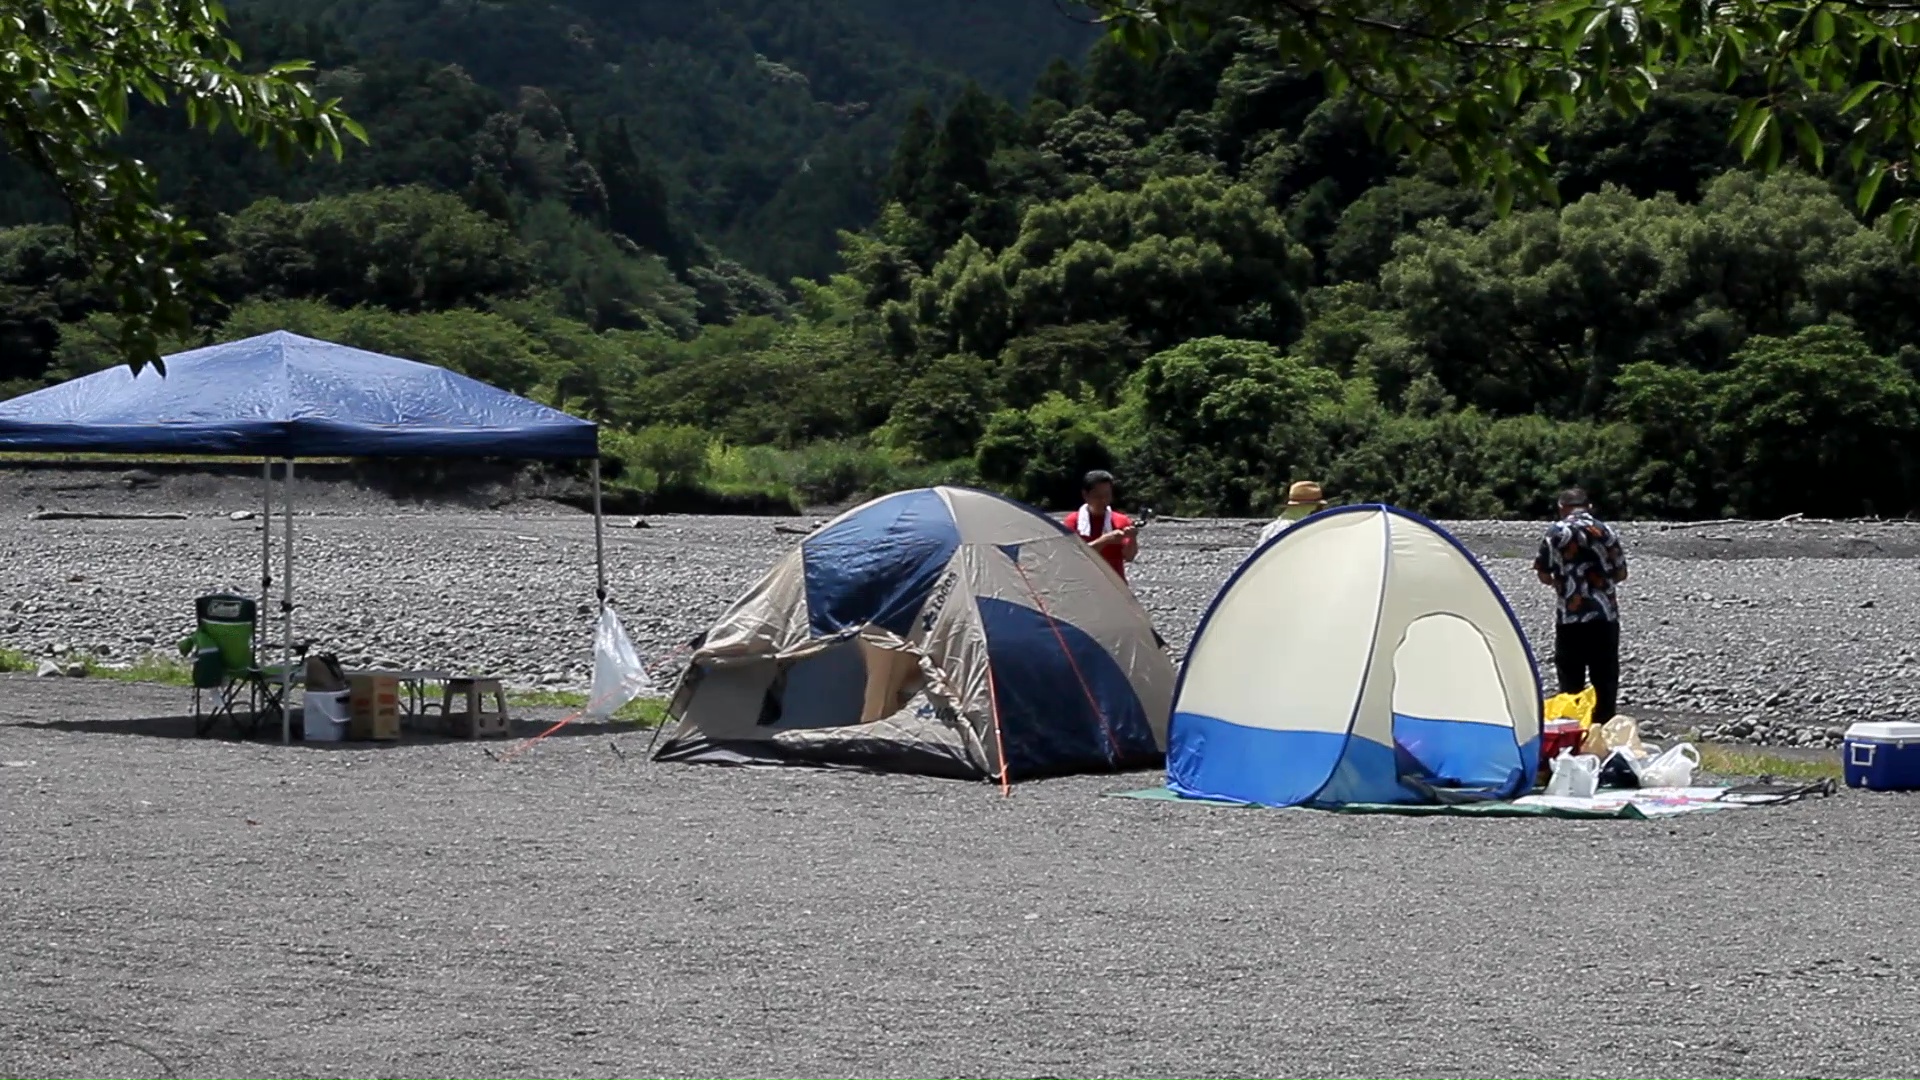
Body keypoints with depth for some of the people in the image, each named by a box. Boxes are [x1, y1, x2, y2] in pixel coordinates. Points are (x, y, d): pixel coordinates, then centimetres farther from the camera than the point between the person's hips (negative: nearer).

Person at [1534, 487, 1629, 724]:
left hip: (1569, 618, -1)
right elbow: (1621, 573, 8)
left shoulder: (1555, 532, -3)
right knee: (1605, 680, 8)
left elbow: (1543, 575, -1)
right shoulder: (1606, 531, 2)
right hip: (1605, 617, 1)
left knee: (1570, 682, 5)